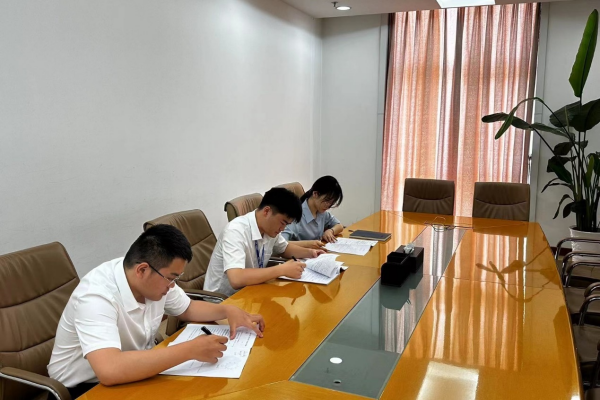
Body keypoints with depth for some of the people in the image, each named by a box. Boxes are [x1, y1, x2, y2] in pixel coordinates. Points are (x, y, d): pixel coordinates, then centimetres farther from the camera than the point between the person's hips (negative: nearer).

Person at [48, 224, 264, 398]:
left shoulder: (156, 279, -10)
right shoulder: (96, 296, -32)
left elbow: (186, 309, 8)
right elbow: (110, 370, -44)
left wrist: (228, 310, -9)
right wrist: (190, 350, -41)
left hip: (134, 373, 7)